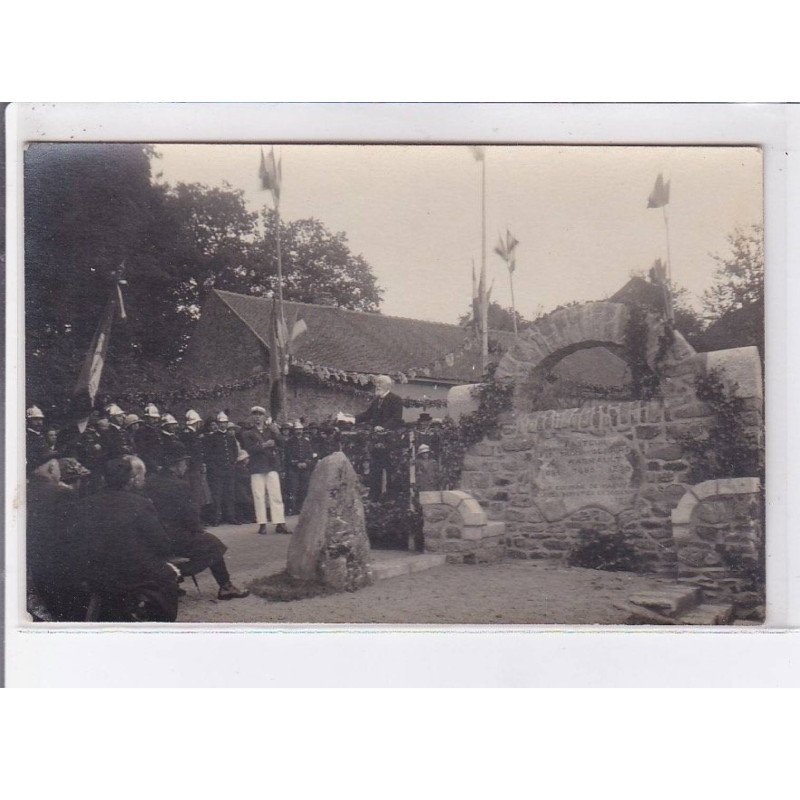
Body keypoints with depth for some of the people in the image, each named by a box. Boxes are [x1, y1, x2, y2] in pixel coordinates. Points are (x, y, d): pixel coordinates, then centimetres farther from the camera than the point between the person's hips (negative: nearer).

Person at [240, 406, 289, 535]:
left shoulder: (271, 429, 13)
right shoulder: (247, 433, 6)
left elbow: (281, 444, 3)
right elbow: (249, 449, -8)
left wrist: (276, 433, -13)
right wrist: (264, 445, -19)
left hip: (272, 466, 1)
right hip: (257, 468, -1)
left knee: (276, 495, -4)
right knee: (259, 496, -2)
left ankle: (280, 524, -4)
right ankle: (262, 524, 3)